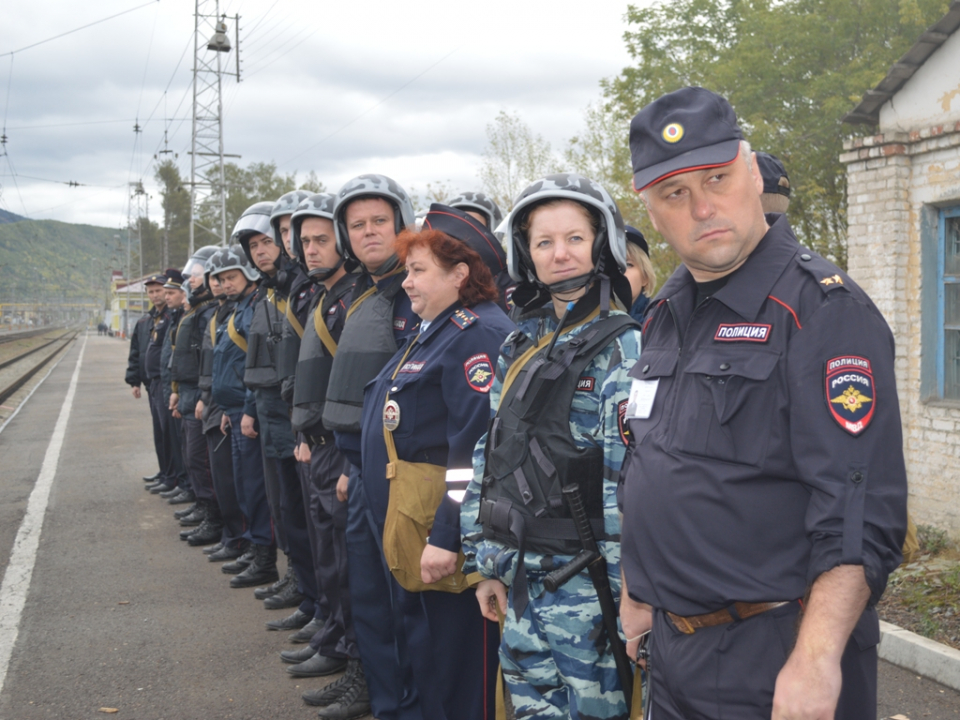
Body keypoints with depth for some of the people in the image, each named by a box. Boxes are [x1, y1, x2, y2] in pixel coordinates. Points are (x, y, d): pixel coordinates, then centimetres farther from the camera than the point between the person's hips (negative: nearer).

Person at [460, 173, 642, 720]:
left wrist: (626, 594, -18)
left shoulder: (623, 347, -11)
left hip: (585, 582, -7)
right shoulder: (521, 346, 10)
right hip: (522, 581, 7)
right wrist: (489, 563, 12)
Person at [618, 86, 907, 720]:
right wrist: (636, 593, 19)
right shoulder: (666, 315, 10)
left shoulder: (823, 309, -15)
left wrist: (816, 660, -28)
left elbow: (861, 511, -22)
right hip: (671, 646, 7)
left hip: (779, 666, -7)